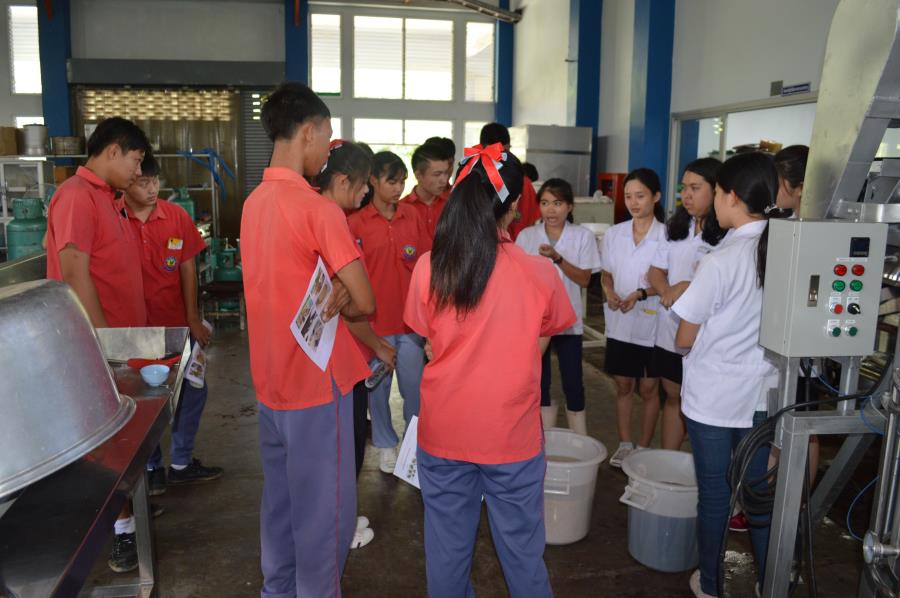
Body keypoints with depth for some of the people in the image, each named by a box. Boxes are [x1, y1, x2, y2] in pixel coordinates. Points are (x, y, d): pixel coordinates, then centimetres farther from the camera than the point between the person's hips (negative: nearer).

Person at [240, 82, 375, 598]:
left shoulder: (254, 202, 7)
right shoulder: (319, 208, -19)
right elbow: (365, 302, -18)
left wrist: (328, 296, -5)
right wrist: (334, 307, 1)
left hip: (271, 380, 9)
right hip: (317, 381, -9)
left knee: (281, 495, 21)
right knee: (326, 507, 6)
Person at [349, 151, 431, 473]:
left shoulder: (412, 216, 2)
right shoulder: (357, 222, -6)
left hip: (410, 318, 2)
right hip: (375, 320, -2)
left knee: (414, 386, 11)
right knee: (378, 386, 12)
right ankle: (386, 444, 30)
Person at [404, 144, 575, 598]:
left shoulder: (428, 267, -10)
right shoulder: (538, 273, -13)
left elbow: (430, 342, 2)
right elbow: (538, 347, 0)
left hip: (443, 432, 2)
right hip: (512, 435, -1)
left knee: (447, 547, 18)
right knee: (521, 548, 16)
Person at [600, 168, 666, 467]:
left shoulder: (667, 236, -10)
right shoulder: (614, 234, 3)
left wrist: (641, 293, -22)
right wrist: (610, 293, -10)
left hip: (651, 323, -3)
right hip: (619, 322, 4)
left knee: (648, 388, 9)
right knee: (623, 386, 13)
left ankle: (643, 449, 23)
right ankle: (624, 444, 28)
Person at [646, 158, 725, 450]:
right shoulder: (677, 227, 11)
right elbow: (655, 272, 12)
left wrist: (688, 287, -19)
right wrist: (668, 291, -7)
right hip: (670, 326, 7)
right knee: (673, 395, 18)